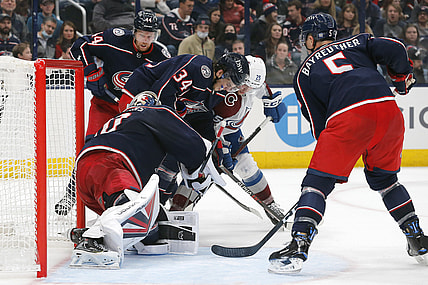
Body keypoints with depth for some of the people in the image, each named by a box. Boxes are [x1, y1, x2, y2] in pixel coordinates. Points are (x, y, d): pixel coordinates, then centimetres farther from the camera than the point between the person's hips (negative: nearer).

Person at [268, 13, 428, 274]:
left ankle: (298, 248, -10)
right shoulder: (357, 43, 27)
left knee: (318, 182, 5)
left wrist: (333, 153, 30)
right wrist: (403, 77, 28)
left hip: (348, 116, -4)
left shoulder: (304, 73, 23)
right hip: (387, 106, 4)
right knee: (384, 178, 26)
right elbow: (394, 49, 10)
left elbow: (318, 123, 19)